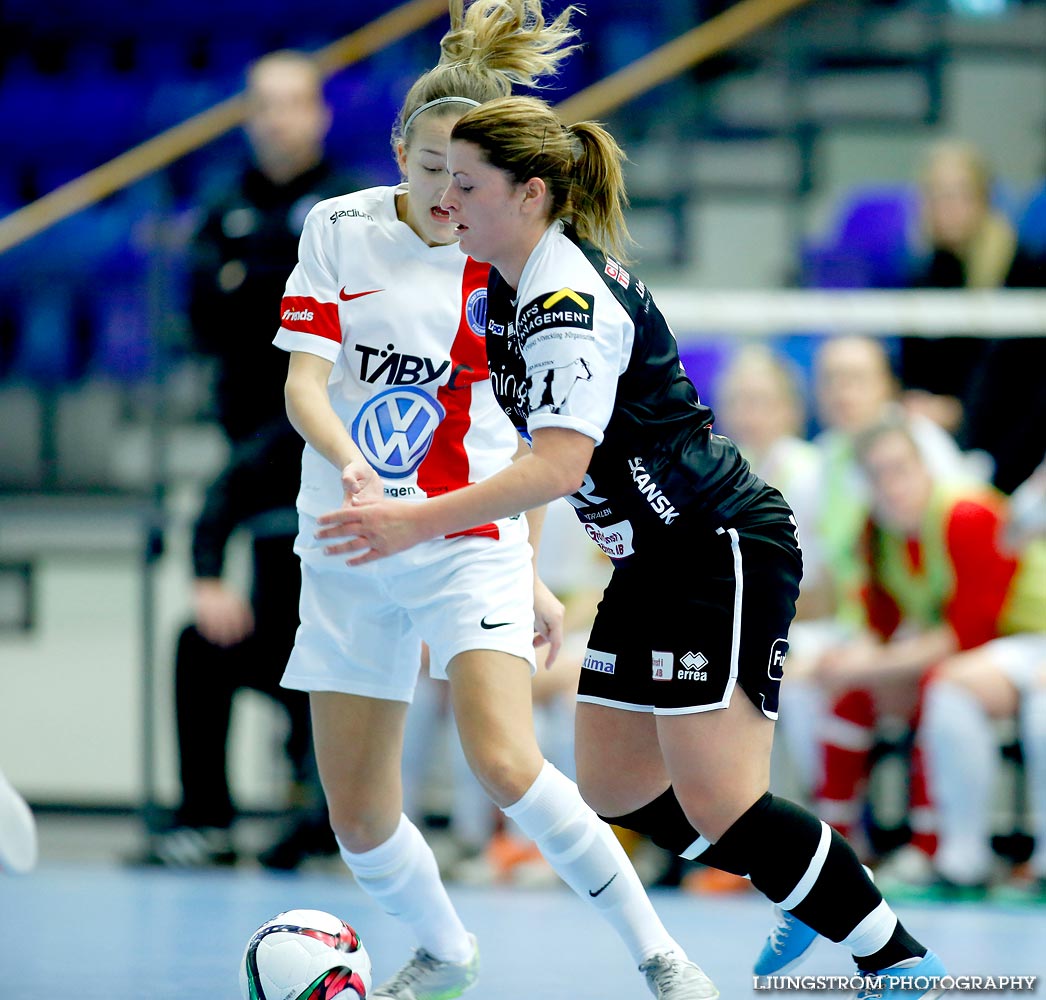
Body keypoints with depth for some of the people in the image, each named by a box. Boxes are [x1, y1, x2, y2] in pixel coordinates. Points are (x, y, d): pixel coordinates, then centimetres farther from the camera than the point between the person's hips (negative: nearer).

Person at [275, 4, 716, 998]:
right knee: (359, 821, 5)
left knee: (506, 766, -25)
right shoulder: (341, 229, -1)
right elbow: (303, 384, -8)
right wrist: (348, 461, -29)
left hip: (471, 543, -2)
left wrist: (532, 574, 9)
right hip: (348, 547, 2)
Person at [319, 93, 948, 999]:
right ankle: (818, 901, 26)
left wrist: (415, 524, -39)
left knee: (718, 805, -15)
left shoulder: (571, 303, -23)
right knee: (615, 790, 10)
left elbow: (558, 468, -36)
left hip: (727, 550, -10)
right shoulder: (514, 285, 8)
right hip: (656, 561, 10)